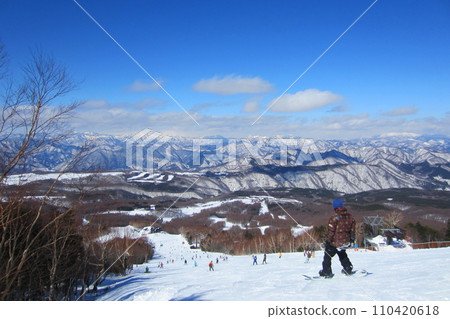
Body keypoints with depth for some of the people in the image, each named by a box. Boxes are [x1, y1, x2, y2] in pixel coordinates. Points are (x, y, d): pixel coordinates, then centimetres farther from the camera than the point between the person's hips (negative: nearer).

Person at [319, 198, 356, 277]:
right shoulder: (350, 216, 0)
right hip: (346, 242, 6)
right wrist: (352, 239, 21)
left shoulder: (335, 216, -18)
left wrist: (329, 240, -4)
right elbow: (353, 228, 9)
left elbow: (331, 230, -15)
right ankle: (348, 268, 32)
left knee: (327, 256, 10)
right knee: (342, 255, 31)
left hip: (336, 242, -6)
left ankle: (326, 272, 11)